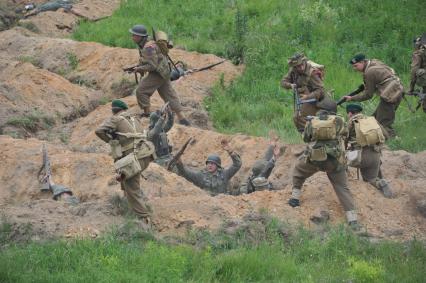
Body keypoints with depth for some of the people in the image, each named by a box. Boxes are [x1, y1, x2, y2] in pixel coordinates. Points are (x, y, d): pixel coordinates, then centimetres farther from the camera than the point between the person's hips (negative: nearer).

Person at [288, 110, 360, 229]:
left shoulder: (311, 122, 7)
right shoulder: (338, 121, 5)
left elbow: (305, 138, 21)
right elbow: (345, 132, 22)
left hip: (314, 158, 0)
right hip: (335, 161, 0)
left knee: (298, 169, 31)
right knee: (342, 188, 6)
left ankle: (295, 198, 30)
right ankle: (352, 219, -6)